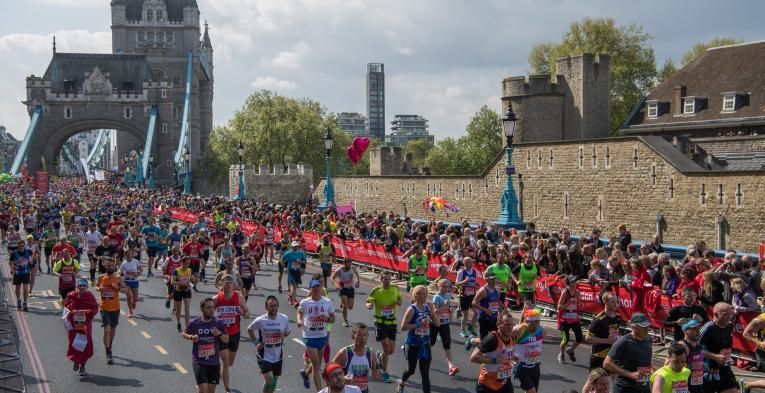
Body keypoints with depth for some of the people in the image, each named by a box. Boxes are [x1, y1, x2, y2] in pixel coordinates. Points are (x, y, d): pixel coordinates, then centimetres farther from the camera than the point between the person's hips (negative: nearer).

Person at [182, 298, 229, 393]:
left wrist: (220, 334, -16)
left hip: (214, 362, 3)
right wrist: (191, 337, -11)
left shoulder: (218, 323, -3)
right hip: (199, 361, -3)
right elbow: (184, 333, 10)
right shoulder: (194, 323, -7)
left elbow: (226, 340, 4)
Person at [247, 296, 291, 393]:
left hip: (278, 356, 3)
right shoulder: (260, 320, -14)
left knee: (274, 381, 14)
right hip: (264, 356, -3)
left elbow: (288, 331, 10)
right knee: (269, 380, -14)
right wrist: (256, 342, -7)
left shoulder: (284, 319, -8)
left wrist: (284, 334, -14)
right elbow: (249, 330, 4)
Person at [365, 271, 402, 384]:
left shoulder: (395, 289, 1)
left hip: (392, 322, 4)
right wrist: (370, 305, -29)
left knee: (391, 350, 5)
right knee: (386, 348, -10)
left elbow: (399, 301, 15)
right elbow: (368, 303, -6)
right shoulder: (376, 291, -10)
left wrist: (398, 302, -9)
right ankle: (385, 373, 5)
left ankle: (380, 355, 40)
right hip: (380, 322, -4)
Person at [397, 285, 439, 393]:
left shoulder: (428, 308, 1)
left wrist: (432, 312, -11)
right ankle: (401, 384, 45)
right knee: (411, 369, 14)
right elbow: (403, 327, -17)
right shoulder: (412, 309, -14)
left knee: (425, 374, 1)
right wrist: (418, 324, -23)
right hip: (413, 344, -4)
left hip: (425, 344, 4)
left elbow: (438, 324, 4)